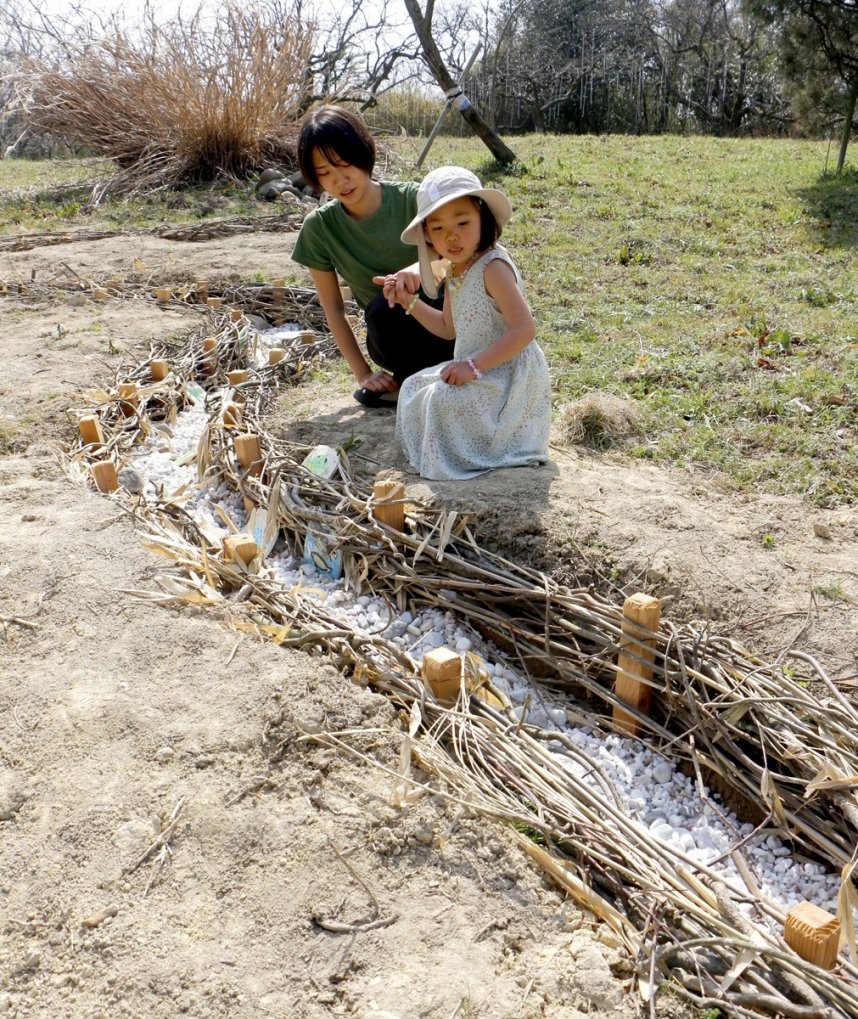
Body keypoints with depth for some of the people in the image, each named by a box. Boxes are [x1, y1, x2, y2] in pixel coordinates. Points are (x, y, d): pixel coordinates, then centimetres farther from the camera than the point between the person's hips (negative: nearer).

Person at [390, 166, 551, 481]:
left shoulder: (493, 267, -21)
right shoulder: (455, 272, 7)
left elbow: (524, 330, -28)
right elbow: (449, 328, 23)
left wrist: (473, 365, -28)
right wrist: (410, 301, 13)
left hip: (508, 376, -10)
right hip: (474, 370, 10)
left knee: (444, 398, -26)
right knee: (414, 387, 13)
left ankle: (453, 459, -3)